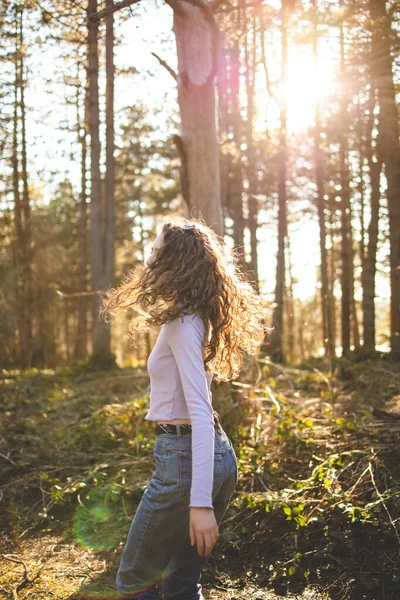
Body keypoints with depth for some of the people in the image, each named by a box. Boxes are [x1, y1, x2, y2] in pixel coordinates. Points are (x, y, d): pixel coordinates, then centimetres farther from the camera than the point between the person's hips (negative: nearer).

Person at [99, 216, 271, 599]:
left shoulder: (182, 324, -16)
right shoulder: (198, 317, 12)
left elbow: (200, 411, -25)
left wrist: (201, 501, -28)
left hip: (186, 456, -9)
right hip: (221, 455, 9)